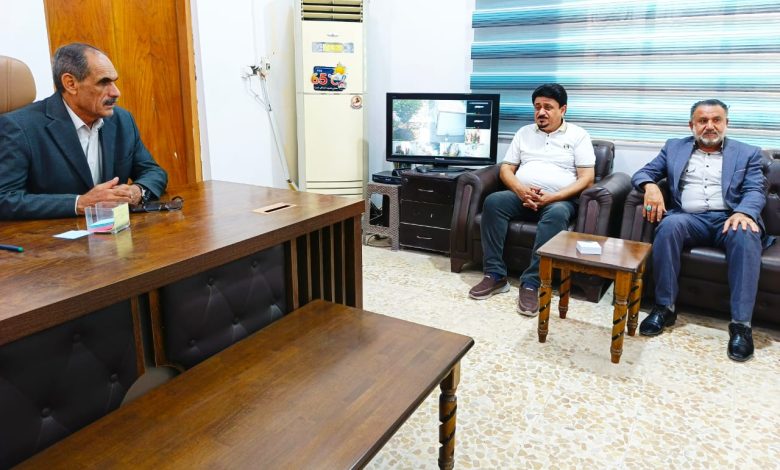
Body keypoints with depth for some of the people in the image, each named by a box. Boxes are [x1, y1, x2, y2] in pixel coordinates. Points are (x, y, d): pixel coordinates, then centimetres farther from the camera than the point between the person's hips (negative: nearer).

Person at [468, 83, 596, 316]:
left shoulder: (578, 135, 7)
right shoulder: (524, 133, 18)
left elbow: (586, 178, -3)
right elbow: (506, 169, 12)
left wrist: (552, 197, -17)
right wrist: (520, 189, -11)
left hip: (559, 200, -3)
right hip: (522, 196, 3)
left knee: (557, 214, -38)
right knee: (493, 201, -28)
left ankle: (531, 283, -36)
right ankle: (495, 275, -25)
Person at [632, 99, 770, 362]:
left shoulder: (747, 153, 17)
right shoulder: (674, 147, 21)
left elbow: (755, 191, 4)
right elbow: (642, 173, 13)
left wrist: (743, 213, -20)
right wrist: (650, 186, -13)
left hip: (729, 219, 0)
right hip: (689, 218, 1)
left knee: (745, 234, -35)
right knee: (669, 224, -35)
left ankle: (741, 323, -32)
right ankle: (664, 308, -26)